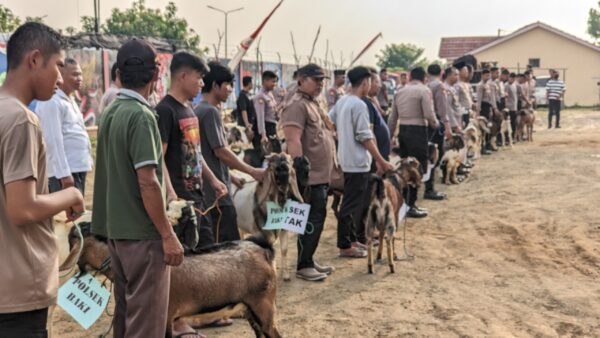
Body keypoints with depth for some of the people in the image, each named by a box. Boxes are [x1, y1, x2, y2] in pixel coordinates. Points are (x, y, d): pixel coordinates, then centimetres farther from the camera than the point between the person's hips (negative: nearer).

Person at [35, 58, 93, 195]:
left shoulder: (69, 101, 19)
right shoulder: (52, 102, -12)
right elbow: (54, 141, -19)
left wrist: (87, 162, 18)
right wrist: (64, 173, -23)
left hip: (78, 168, 10)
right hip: (65, 171, -10)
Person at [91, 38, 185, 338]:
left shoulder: (110, 113, 9)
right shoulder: (141, 115, -18)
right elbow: (147, 182, -22)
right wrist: (168, 235, -17)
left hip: (116, 229, 9)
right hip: (142, 233, -9)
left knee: (125, 311, 19)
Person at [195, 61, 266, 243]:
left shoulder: (198, 110, 15)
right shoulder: (211, 111, -14)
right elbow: (221, 151, -17)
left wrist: (230, 177, 20)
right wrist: (253, 171, -9)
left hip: (206, 189, 10)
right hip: (217, 191, -10)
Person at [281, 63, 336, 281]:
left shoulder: (313, 104, 18)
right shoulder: (297, 105, -14)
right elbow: (293, 142, -22)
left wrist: (330, 171, 23)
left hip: (321, 175, 10)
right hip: (310, 177, -10)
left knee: (317, 219, 14)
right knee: (312, 221, -5)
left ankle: (309, 261, 23)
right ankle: (303, 266, 3)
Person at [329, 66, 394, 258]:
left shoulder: (341, 102, 9)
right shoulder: (359, 105, -18)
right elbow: (365, 137, -20)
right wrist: (381, 161, -15)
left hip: (347, 159, 9)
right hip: (357, 162, -9)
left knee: (358, 202, 18)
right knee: (352, 205, -2)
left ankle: (355, 238, 27)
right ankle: (345, 246, 5)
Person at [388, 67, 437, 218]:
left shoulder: (400, 91, 13)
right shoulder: (424, 90, -6)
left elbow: (392, 117, 13)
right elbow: (429, 114, -16)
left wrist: (389, 136, 19)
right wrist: (435, 124, 4)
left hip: (403, 130, 7)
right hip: (418, 131, -7)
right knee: (418, 168, 0)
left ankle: (404, 202, 22)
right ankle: (411, 206, 1)